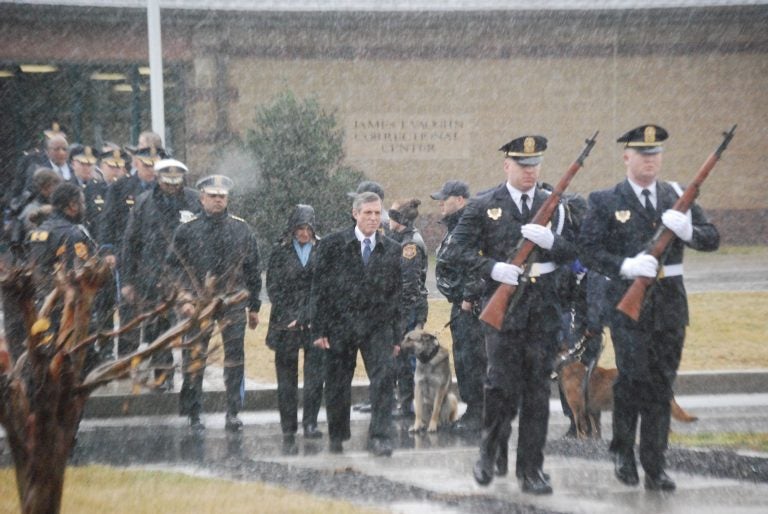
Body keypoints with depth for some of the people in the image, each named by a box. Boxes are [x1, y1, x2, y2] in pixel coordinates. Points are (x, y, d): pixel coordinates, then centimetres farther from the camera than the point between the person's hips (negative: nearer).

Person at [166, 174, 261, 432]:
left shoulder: (241, 229, 8)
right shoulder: (186, 230, 4)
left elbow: (252, 270, 12)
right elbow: (174, 266, 4)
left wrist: (253, 307, 12)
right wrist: (184, 299, -7)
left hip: (232, 303, 1)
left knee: (235, 359, -2)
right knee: (193, 359, 1)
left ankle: (233, 413, 5)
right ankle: (194, 415, 11)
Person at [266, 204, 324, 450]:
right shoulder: (280, 251, 5)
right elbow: (273, 287, 2)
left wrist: (310, 316, -5)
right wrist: (289, 318, -6)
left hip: (315, 321, 0)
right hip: (286, 323, 0)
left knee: (315, 372, -13)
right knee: (286, 379, 3)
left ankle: (310, 422, -9)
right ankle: (288, 431, 8)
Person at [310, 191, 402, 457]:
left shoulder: (392, 250, 8)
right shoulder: (332, 245, 0)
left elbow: (396, 294, 10)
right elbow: (319, 289, -1)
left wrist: (396, 335, 7)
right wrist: (318, 330, -6)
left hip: (378, 325, 1)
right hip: (340, 325, -1)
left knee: (385, 377, -15)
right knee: (337, 384, 7)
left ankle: (379, 436, -12)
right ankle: (336, 436, 25)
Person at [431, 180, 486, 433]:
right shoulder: (453, 227, 18)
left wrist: (469, 297, -22)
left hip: (472, 306, -11)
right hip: (460, 306, 11)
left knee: (472, 359, -8)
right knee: (462, 358, 14)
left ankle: (477, 414, -4)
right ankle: (471, 409, 21)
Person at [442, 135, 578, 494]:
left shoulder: (553, 206, 12)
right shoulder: (484, 206, 2)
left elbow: (572, 251, 10)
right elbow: (455, 250, -3)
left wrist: (550, 241, -11)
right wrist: (492, 267, -17)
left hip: (543, 306, 3)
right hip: (502, 303, -3)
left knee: (537, 388, 2)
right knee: (502, 383, -9)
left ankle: (531, 469, 8)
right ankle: (491, 451, 15)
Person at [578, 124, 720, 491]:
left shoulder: (678, 197, 11)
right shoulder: (605, 201, 1)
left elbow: (712, 239, 6)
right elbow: (588, 250, -7)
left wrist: (688, 230, -15)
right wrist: (625, 265, -22)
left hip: (670, 303, 3)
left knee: (661, 385, 5)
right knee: (633, 375, -11)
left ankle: (654, 467, 12)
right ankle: (623, 450, 12)